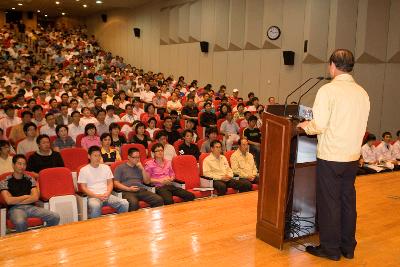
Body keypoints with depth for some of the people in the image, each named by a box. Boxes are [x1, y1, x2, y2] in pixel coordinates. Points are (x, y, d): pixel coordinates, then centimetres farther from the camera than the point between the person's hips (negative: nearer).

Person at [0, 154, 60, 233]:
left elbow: (35, 198, 4)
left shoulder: (30, 179, 16)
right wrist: (26, 196, 3)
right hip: (15, 209, -3)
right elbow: (8, 201, -6)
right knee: (20, 222, -41)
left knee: (55, 217, -20)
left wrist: (17, 201, -3)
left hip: (31, 207, 4)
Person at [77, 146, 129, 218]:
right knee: (95, 206, -40)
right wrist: (97, 196, -13)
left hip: (106, 195, 4)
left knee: (125, 203, -22)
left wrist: (107, 193, -6)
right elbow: (83, 188, 0)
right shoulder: (84, 170, 5)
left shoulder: (106, 167, 17)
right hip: (93, 196, -3)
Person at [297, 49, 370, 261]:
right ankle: (348, 247, 26)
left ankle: (330, 248, 16)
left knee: (329, 202, 5)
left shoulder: (328, 90, -13)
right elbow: (361, 126, 12)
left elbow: (319, 125, -17)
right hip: (353, 156, 6)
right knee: (348, 201, 15)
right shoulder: (362, 93, 6)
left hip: (330, 157, -6)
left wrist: (305, 125, 2)